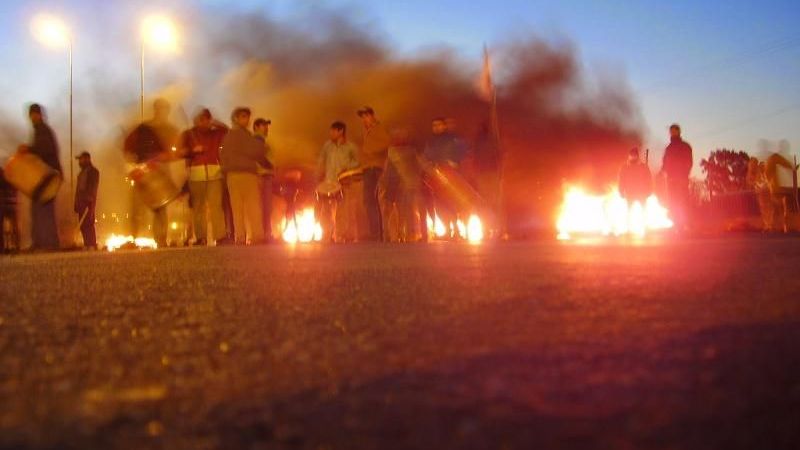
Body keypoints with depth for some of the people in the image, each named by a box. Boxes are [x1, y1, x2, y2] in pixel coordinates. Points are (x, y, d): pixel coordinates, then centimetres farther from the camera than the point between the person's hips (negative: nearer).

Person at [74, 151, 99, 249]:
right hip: (81, 202, 8)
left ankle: (92, 246, -12)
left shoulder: (93, 171, -4)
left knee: (89, 224, -12)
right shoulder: (82, 172, 20)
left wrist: (91, 204, -19)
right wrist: (76, 203, 15)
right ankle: (86, 245, 8)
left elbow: (93, 189, -12)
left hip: (88, 202, -8)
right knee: (82, 225, 5)